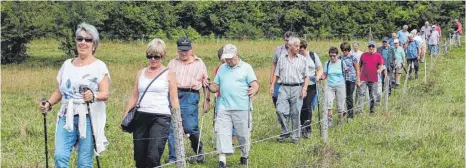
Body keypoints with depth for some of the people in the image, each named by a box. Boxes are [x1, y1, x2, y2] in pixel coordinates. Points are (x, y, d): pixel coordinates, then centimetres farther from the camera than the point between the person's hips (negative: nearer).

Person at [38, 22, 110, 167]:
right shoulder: (67, 64, 13)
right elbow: (59, 91, 20)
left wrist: (94, 96, -30)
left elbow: (105, 94, -9)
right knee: (60, 156, -13)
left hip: (88, 119, -3)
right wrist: (49, 103, 1)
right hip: (66, 117, 3)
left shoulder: (99, 66, 0)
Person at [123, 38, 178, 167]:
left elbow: (174, 100, 1)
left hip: (161, 118, -4)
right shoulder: (140, 73, 14)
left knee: (153, 157, -18)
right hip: (141, 117, 4)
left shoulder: (169, 74, 4)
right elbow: (134, 97, 15)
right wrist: (125, 116, 8)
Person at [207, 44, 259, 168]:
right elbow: (216, 87, 18)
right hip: (224, 107, 3)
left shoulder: (246, 67, 2)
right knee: (222, 133, -8)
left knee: (243, 135, 6)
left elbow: (255, 85, -5)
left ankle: (244, 156, 26)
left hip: (242, 108, -3)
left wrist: (253, 90, -28)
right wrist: (208, 86, -4)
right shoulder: (222, 68, 16)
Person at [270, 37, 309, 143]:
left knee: (295, 113, 1)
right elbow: (276, 74, 15)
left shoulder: (302, 59, 8)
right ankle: (285, 132, 5)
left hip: (297, 88, -1)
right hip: (283, 88, 1)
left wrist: (304, 88, -6)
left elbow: (306, 76, 7)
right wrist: (272, 85, 3)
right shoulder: (282, 58, 11)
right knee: (280, 111, -11)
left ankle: (296, 136, 11)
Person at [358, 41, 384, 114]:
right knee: (361, 93, -12)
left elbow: (381, 65, 2)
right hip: (363, 79, 0)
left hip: (373, 79, 0)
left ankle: (372, 110, 18)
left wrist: (380, 70, -20)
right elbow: (360, 65, 15)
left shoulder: (378, 56, 4)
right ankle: (359, 109, -13)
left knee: (373, 96, 7)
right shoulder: (363, 55, 8)